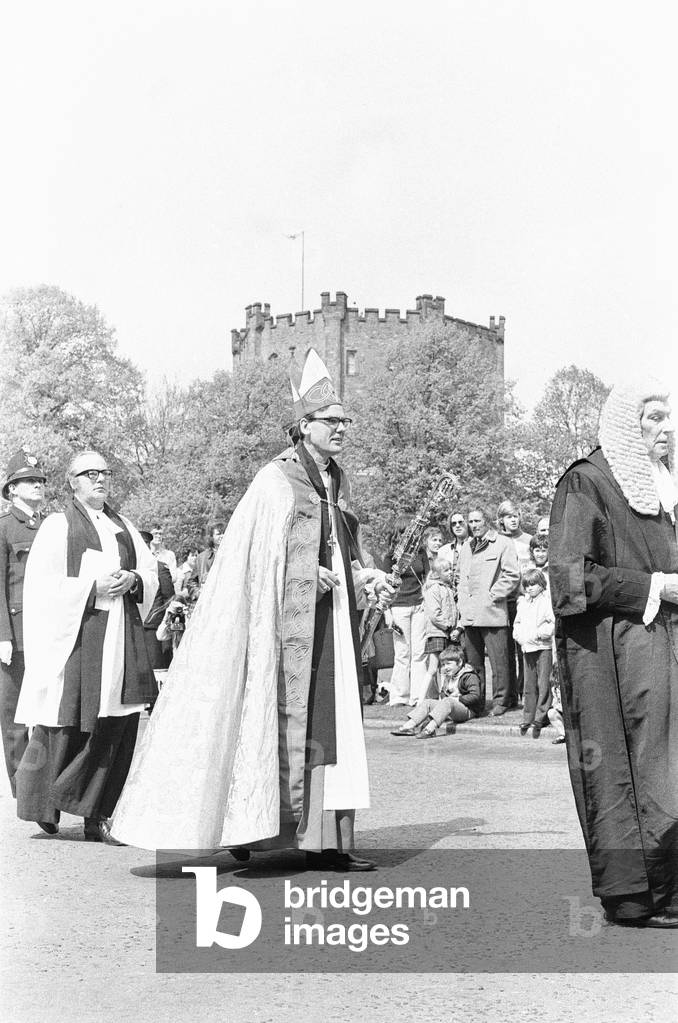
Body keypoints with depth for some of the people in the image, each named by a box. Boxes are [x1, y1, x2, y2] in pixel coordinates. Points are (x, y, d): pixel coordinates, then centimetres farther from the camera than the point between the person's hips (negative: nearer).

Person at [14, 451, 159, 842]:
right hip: (75, 634, -5)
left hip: (121, 637, 5)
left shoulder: (124, 527, 19)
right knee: (69, 724, -6)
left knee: (117, 726, -2)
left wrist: (132, 581, -6)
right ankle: (44, 804, 12)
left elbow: (152, 572, 16)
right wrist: (93, 587, -14)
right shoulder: (57, 526, 2)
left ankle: (97, 813, 4)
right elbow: (42, 585, -7)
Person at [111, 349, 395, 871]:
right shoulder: (276, 480, -6)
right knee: (282, 719, -6)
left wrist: (366, 575, 6)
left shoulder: (338, 481, 15)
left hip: (334, 621, 7)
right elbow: (252, 558, -9)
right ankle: (248, 828, 7)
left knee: (333, 724, 4)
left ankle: (327, 839, 7)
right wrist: (306, 575, -18)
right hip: (290, 618, -7)